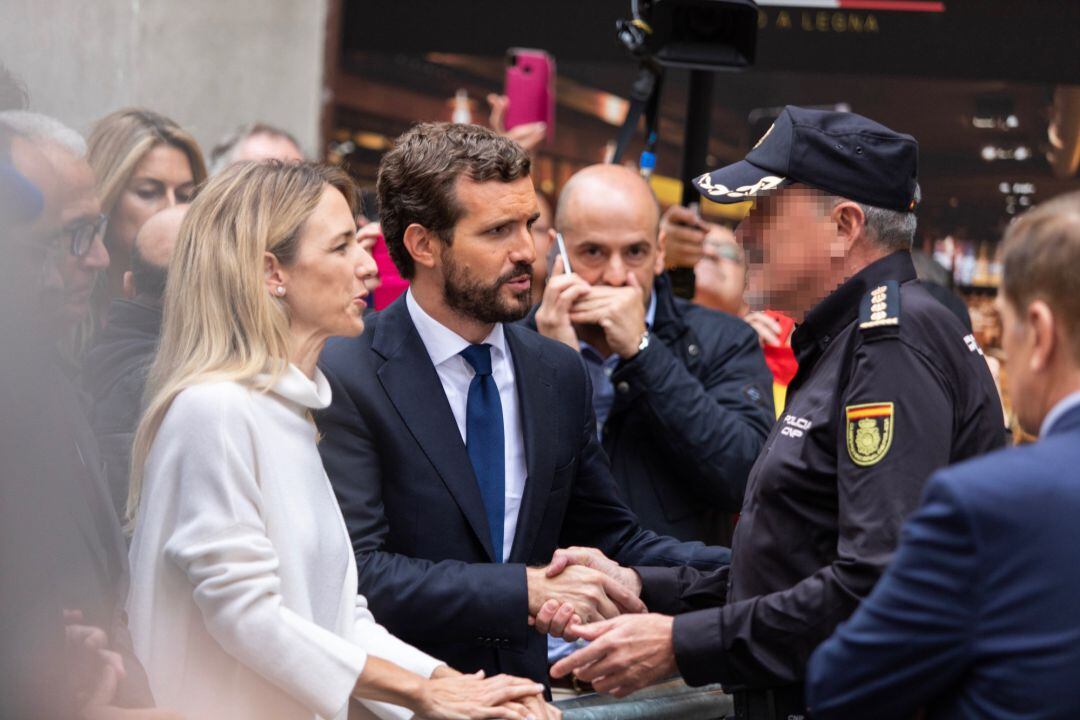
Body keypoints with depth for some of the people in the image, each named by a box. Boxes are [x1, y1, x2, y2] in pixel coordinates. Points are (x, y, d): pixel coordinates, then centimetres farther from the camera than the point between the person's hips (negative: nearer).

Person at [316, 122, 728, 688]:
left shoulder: (559, 373, 9)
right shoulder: (345, 378, -10)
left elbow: (610, 540, 16)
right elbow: (355, 574, -18)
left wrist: (749, 572, 2)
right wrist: (526, 589, -23)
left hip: (525, 696, 5)